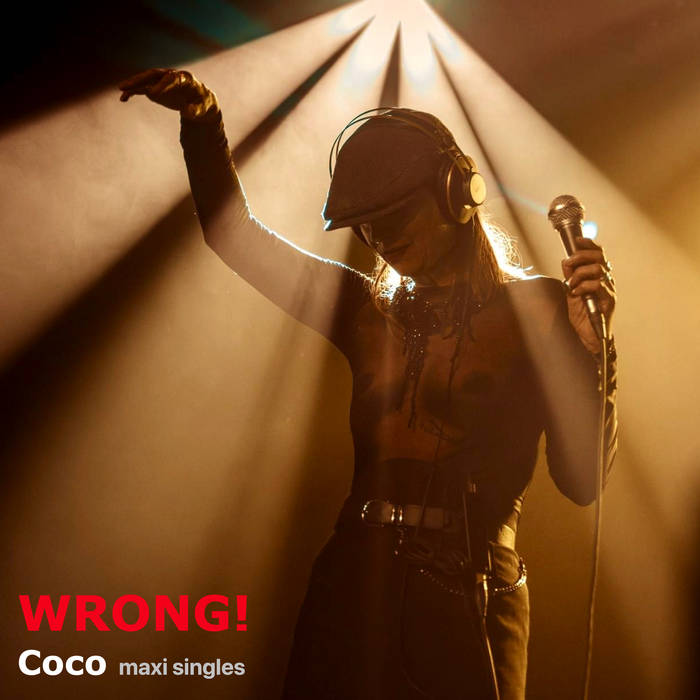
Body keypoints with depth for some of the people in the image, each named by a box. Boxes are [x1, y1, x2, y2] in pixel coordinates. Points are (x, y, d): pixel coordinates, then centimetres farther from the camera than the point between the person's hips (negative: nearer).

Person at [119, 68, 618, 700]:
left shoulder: (535, 310, -2)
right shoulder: (371, 312, 8)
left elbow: (581, 479, -8)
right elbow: (235, 234, 12)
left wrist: (590, 345, -20)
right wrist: (203, 119, 1)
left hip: (467, 607, -3)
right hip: (351, 595, 4)